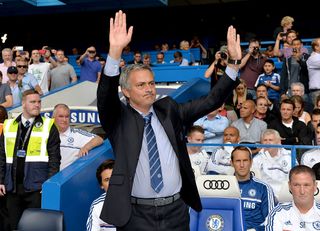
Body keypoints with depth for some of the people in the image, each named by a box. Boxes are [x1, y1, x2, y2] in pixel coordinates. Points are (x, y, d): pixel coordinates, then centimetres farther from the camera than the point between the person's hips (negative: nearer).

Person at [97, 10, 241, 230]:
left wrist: (234, 62, -6)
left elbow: (211, 102, 4)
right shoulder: (119, 118, -2)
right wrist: (115, 51, -35)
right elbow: (106, 95, -20)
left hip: (177, 211, 3)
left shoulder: (168, 110, 6)